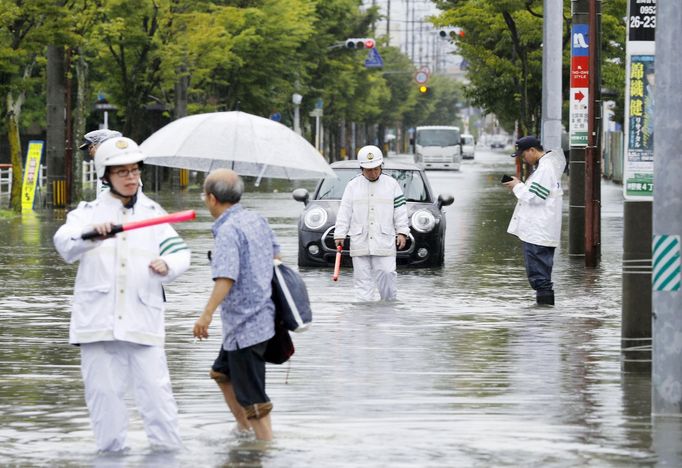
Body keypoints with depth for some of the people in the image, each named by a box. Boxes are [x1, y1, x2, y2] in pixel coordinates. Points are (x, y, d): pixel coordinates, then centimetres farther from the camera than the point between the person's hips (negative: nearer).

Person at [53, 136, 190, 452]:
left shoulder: (153, 213, 13)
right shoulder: (89, 211, 6)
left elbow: (180, 252, 5)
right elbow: (64, 243, -13)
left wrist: (167, 265, -19)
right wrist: (91, 234, -35)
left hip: (142, 319, 1)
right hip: (99, 319, -1)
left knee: (155, 388, -5)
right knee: (103, 392, 2)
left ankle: (168, 450, 2)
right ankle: (111, 452, 12)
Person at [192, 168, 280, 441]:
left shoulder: (228, 230, -20)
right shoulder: (257, 220, 7)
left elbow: (226, 277, -29)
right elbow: (275, 253, 20)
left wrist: (206, 314, -30)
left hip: (244, 324, -10)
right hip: (261, 314, 10)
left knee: (251, 396, -4)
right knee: (222, 373, 26)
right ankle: (243, 430, 33)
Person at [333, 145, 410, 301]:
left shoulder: (391, 184, 6)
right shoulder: (353, 186, 6)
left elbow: (400, 210, 8)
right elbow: (344, 212, 6)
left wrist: (402, 232, 1)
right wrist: (339, 234, 1)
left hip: (384, 241, -1)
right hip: (360, 242, 1)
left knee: (386, 275, -6)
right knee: (362, 278, 1)